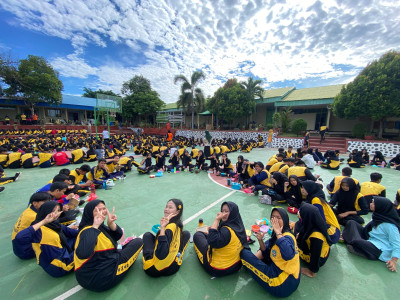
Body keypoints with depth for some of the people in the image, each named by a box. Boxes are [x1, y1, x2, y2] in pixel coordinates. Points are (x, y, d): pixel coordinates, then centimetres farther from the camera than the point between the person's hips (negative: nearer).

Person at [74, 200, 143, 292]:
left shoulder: (100, 227, 4)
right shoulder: (88, 231, -23)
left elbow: (118, 236, 3)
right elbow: (83, 254, -42)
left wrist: (111, 224, -15)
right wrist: (95, 226, -35)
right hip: (101, 279, -9)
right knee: (138, 242, 4)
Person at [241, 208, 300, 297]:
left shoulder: (287, 237, -22)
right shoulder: (276, 235, 4)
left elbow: (288, 255, -44)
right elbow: (266, 252, 9)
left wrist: (278, 232, -37)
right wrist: (260, 240, -8)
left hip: (283, 283, -9)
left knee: (244, 253, -6)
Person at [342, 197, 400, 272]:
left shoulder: (389, 225, -21)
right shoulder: (378, 216, 2)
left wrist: (394, 260, -28)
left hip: (380, 250, -8)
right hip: (369, 240, 8)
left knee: (357, 242, -35)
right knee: (351, 223, 2)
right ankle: (346, 238, -8)